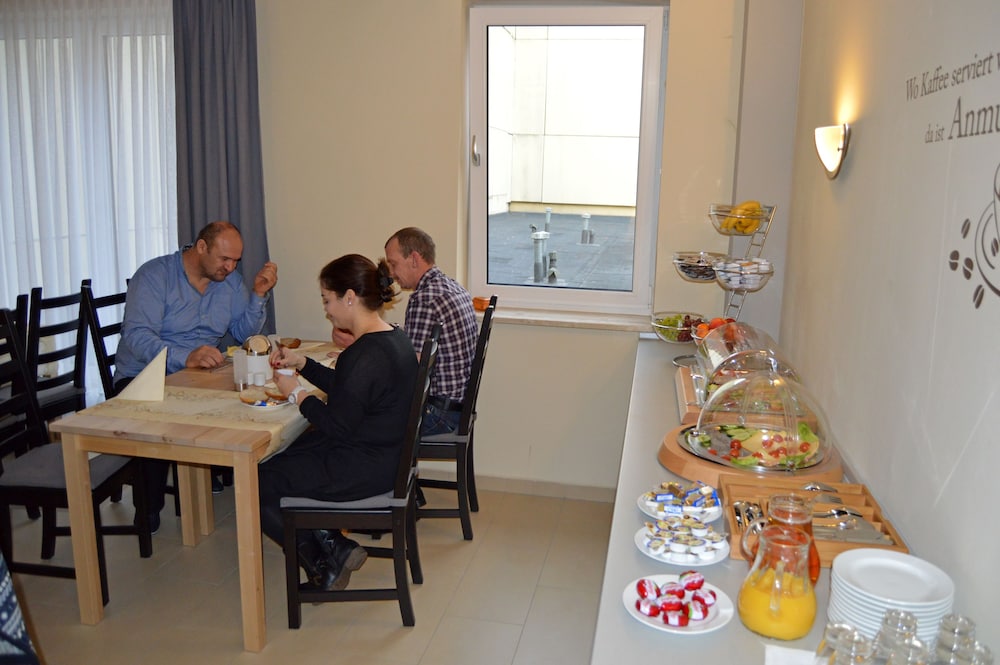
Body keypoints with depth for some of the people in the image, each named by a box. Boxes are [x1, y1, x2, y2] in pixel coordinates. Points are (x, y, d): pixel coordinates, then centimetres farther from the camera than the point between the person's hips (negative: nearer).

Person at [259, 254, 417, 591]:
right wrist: (301, 362, 10)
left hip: (362, 470, -10)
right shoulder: (393, 337, 5)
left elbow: (337, 426, -22)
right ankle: (331, 545, 17)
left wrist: (297, 393, -9)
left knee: (255, 484, 2)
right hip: (386, 458, 10)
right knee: (277, 459, 21)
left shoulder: (365, 355, -27)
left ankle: (324, 561, 14)